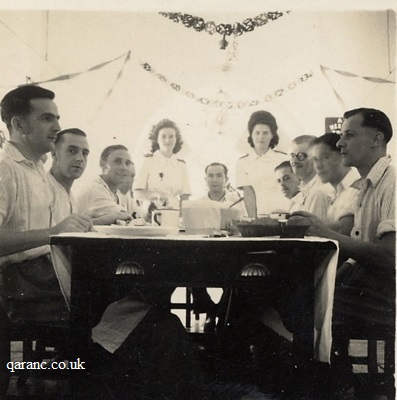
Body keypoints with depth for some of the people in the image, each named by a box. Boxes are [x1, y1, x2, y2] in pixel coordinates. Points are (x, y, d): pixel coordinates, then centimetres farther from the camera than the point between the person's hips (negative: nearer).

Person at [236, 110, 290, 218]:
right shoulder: (243, 163, 5)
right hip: (261, 216, 0)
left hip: (285, 213, 0)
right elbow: (248, 194, -1)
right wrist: (253, 220, -10)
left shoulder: (283, 159, 4)